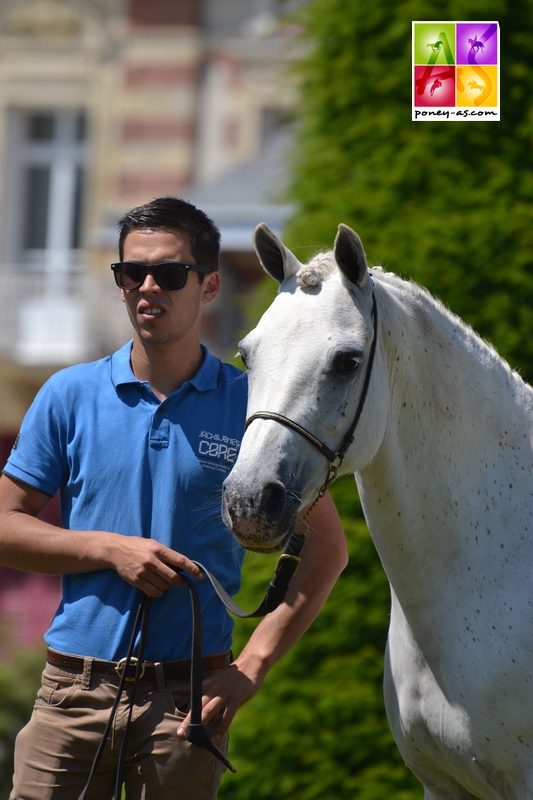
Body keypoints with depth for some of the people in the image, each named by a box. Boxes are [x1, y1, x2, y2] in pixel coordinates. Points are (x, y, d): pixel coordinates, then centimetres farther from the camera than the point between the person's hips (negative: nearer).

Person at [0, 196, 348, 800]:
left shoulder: (250, 405, 2)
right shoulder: (69, 395, 6)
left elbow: (326, 549, 3)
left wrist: (252, 666, -6)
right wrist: (110, 549, -9)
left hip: (187, 695, -1)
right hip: (74, 687, 1)